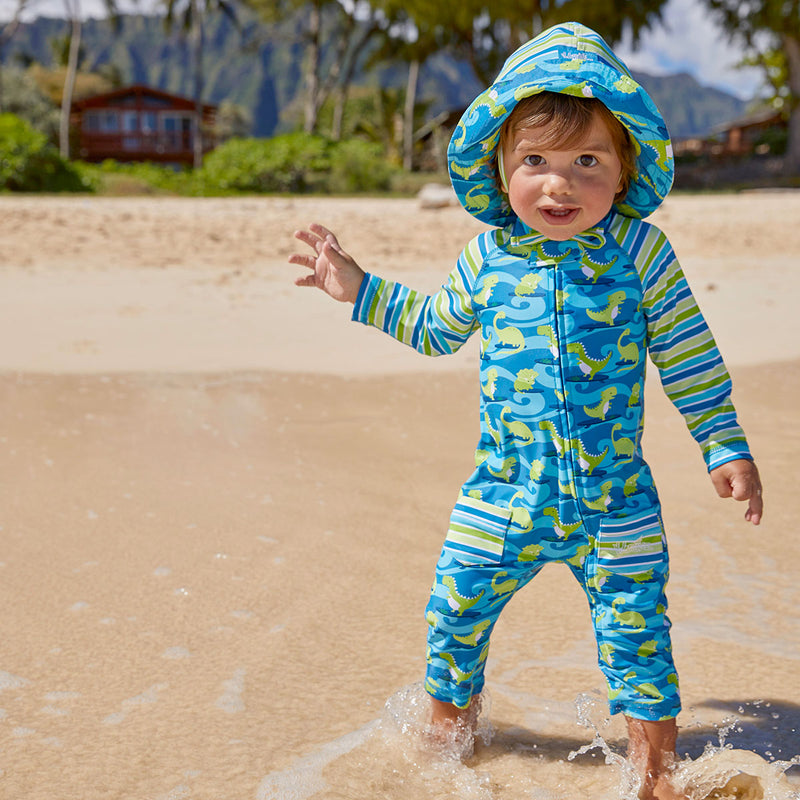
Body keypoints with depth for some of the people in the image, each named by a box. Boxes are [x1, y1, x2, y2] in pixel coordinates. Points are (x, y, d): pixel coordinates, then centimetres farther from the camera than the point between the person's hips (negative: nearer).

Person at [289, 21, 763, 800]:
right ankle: (448, 723, 36)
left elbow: (688, 354, 0)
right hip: (503, 494, 2)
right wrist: (360, 290, 13)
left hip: (615, 499, -2)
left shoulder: (639, 250, -8)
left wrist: (725, 446, 1)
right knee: (455, 611, 8)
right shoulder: (485, 258, -1)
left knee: (636, 632, 5)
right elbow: (436, 328, 18)